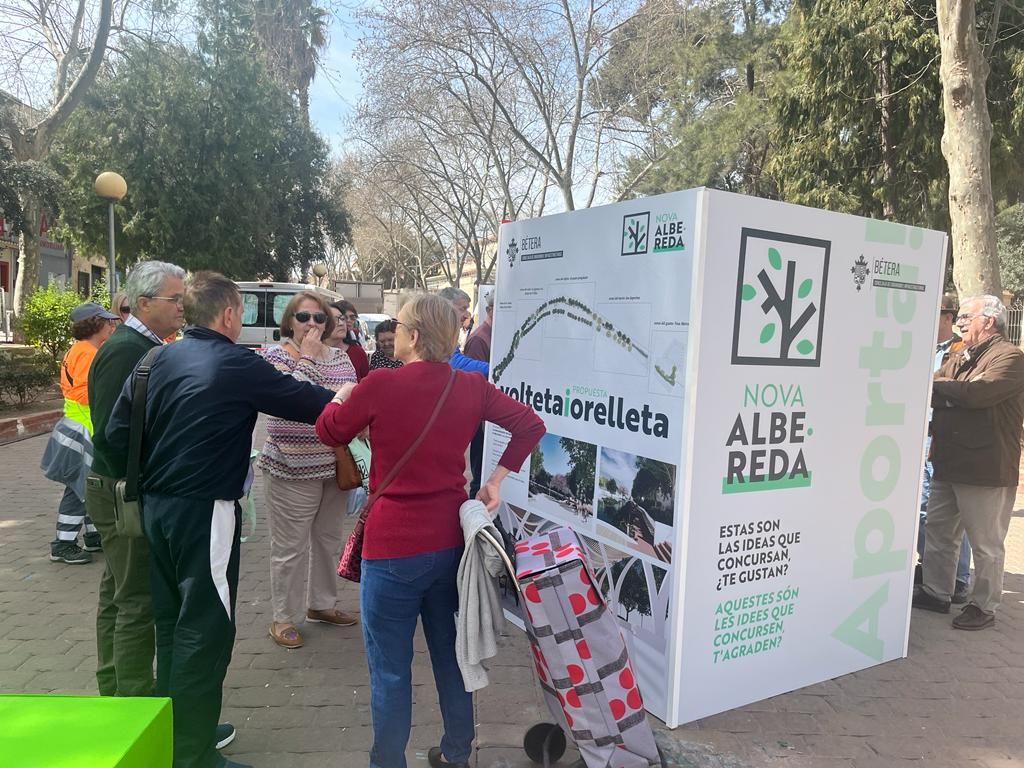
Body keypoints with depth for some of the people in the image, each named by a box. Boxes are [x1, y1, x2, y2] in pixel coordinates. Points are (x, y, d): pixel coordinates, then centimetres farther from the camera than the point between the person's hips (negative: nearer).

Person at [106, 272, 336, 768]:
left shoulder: (158, 360, 5)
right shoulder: (237, 365, -12)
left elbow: (118, 431, 4)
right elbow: (306, 402, -8)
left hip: (156, 505, 7)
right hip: (205, 511, -7)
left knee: (171, 623, 19)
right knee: (203, 630, 3)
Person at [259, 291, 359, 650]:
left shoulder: (341, 357, 7)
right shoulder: (277, 355, -7)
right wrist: (307, 356, -19)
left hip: (335, 465, 6)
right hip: (293, 468, -5)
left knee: (329, 540, 18)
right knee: (290, 547, 4)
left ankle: (321, 604, 35)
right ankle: (283, 618, 20)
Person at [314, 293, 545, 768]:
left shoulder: (381, 384, -15)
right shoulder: (471, 387, -2)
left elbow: (329, 433, 2)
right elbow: (531, 425, 5)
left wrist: (345, 395, 21)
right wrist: (496, 480, 8)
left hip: (393, 547, -5)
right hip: (451, 541, 5)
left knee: (390, 670, 10)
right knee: (450, 654, 22)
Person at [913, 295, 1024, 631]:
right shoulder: (960, 358, 15)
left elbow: (977, 392, -26)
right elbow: (931, 391, 10)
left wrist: (938, 384, -10)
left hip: (985, 470, -8)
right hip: (947, 464, 9)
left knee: (986, 545, 5)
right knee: (938, 533, 16)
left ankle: (983, 606, 18)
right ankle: (935, 593, 28)